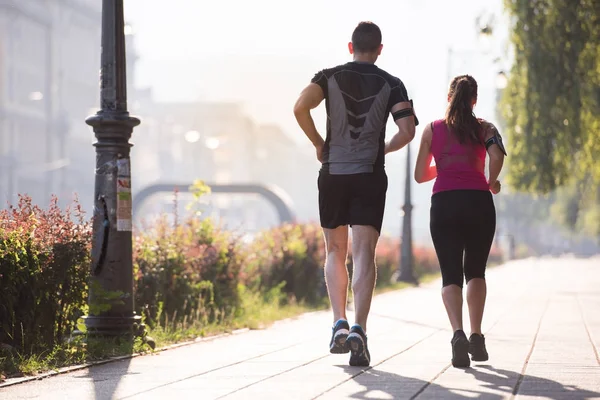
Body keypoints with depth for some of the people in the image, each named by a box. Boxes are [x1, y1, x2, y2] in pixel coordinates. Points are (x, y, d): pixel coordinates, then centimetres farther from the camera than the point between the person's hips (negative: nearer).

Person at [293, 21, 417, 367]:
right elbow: (407, 132, -8)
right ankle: (359, 330, -21)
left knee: (336, 253, 15)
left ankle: (340, 323, 2)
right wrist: (385, 149, 12)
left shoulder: (330, 77, 4)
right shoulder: (391, 85, 3)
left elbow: (300, 108, -13)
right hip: (370, 177, -1)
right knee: (364, 255, -6)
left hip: (332, 175, 1)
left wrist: (318, 143, 2)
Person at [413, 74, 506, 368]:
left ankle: (458, 333, -24)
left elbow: (420, 175, 12)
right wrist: (492, 182, 6)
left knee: (450, 275, 0)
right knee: (475, 271, 17)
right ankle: (476, 337, 9)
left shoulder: (432, 129, 12)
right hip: (479, 203, 0)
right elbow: (497, 155, -11)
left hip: (444, 203, 0)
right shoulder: (484, 128, 10)